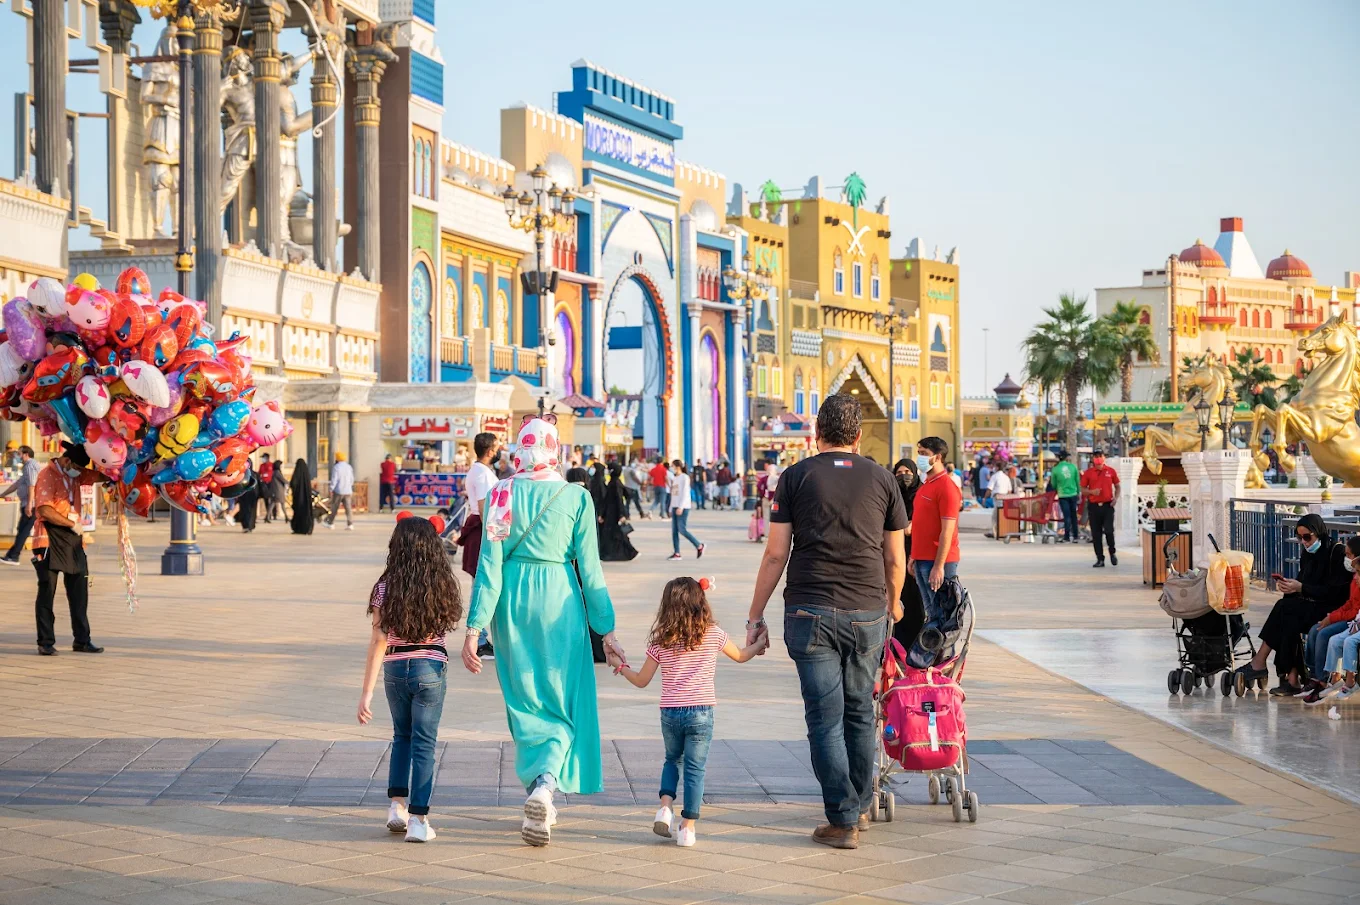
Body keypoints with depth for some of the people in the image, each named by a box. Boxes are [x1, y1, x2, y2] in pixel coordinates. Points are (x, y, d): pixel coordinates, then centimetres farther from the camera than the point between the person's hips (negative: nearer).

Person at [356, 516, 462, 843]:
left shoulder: (386, 587, -7)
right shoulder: (444, 586, -4)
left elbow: (378, 641, -9)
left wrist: (367, 692, -7)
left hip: (395, 669, 1)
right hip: (431, 668, -1)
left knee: (402, 736, 22)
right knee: (423, 743, 4)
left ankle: (397, 805, 14)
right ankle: (418, 819, 0)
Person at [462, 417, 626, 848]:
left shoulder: (501, 495, -2)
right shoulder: (577, 497, -4)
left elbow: (490, 564, -5)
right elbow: (590, 569, -3)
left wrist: (475, 627, -4)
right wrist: (607, 631, 3)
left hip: (512, 602, 2)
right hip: (559, 602, -2)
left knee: (525, 702, 14)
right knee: (562, 704, 7)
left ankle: (540, 806, 19)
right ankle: (546, 784, -19)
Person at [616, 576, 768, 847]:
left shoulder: (660, 641, 0)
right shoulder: (713, 634, -1)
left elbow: (642, 681, 6)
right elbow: (740, 655, 16)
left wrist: (623, 669, 25)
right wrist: (759, 644, 35)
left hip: (669, 713, 2)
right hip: (701, 712, -2)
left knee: (672, 760, 23)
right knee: (695, 768, 5)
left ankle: (665, 806, 3)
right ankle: (687, 827, 5)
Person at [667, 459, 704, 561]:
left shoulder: (684, 477, -5)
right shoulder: (674, 478, 18)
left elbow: (685, 493, -13)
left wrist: (681, 507, -21)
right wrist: (671, 509, 17)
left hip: (683, 507, -8)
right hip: (675, 507, 8)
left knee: (682, 529, -12)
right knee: (674, 530, 0)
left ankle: (699, 546, 1)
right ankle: (677, 553, -1)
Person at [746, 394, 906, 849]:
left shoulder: (796, 477, 1)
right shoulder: (881, 479, 7)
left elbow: (776, 555, -1)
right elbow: (895, 560, 11)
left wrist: (756, 615, 7)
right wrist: (891, 606, 28)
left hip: (810, 612, -2)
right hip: (867, 612, 2)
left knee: (825, 717, 1)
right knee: (860, 713, 15)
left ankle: (842, 821, 1)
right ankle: (860, 807, 26)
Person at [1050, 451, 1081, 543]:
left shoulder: (1055, 469, -8)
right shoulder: (1072, 466, -4)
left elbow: (1053, 484, 3)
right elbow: (1078, 481, 4)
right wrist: (1079, 493, 17)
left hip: (1063, 495, -2)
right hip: (1073, 494, 2)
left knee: (1066, 516, 2)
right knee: (1073, 515, 14)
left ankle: (1067, 538, 0)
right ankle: (1075, 536, 19)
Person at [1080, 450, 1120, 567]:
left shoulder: (1111, 471, 4)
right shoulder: (1088, 473, 4)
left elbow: (1117, 487, 13)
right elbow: (1083, 490, 7)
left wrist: (1116, 498, -3)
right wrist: (1092, 491, -13)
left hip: (1108, 505, -1)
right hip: (1093, 506, 1)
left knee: (1109, 531, -9)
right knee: (1096, 534, 3)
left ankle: (1112, 552, 17)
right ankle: (1100, 559, 10)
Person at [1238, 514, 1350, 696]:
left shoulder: (1337, 552, -10)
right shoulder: (1308, 554, 14)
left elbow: (1334, 591, -17)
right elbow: (1303, 582, 15)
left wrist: (1300, 588, -20)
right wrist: (1290, 585, -7)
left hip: (1331, 609, -7)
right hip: (1311, 606, 7)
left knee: (1285, 607, -24)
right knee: (1291, 621, -25)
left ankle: (1259, 663, -19)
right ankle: (1292, 679, -29)